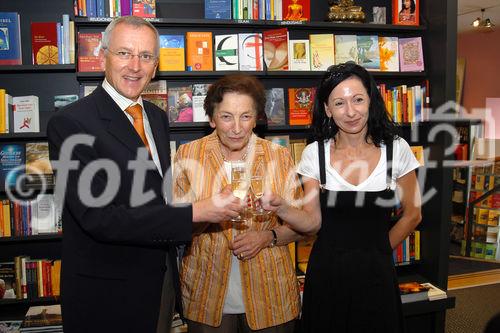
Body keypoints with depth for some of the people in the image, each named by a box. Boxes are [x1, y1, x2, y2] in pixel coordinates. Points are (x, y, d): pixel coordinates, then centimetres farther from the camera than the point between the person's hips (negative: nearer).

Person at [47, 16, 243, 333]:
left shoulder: (158, 117, 6)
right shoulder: (70, 123, -18)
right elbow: (98, 217, -25)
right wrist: (196, 213, -25)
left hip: (163, 279, 7)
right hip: (107, 293, -6)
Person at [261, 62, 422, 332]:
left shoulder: (396, 150, -6)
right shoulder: (314, 154, -5)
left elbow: (412, 214, 5)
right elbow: (313, 222, -6)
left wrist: (378, 250, 7)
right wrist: (280, 207, -23)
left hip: (376, 274, 0)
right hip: (326, 276, 0)